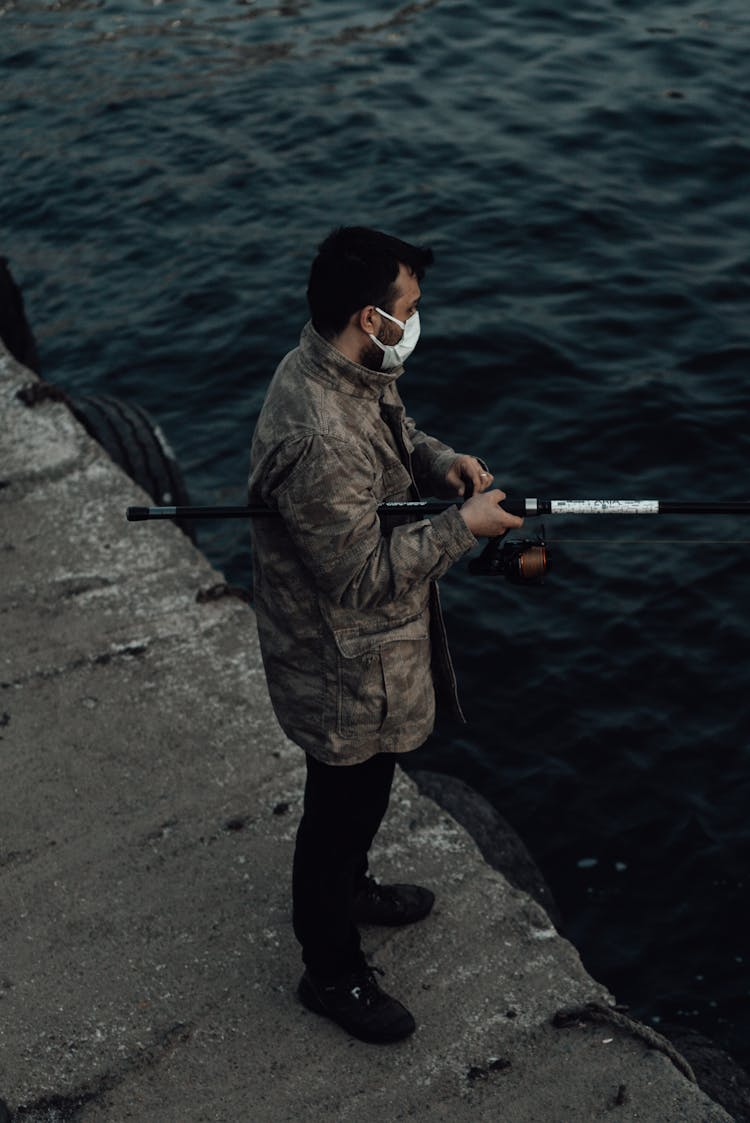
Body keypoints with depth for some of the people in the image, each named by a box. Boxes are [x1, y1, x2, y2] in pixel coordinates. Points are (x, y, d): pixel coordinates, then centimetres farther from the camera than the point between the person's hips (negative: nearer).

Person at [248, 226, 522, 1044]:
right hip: (345, 669, -9)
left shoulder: (349, 372, -5)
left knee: (362, 791, 31)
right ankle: (330, 972, 34)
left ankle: (350, 890, 57)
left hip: (373, 646, 9)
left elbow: (388, 436, 16)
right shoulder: (317, 441, -37)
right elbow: (363, 574, -31)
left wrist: (440, 461, -5)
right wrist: (463, 526, -23)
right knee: (342, 806, 12)